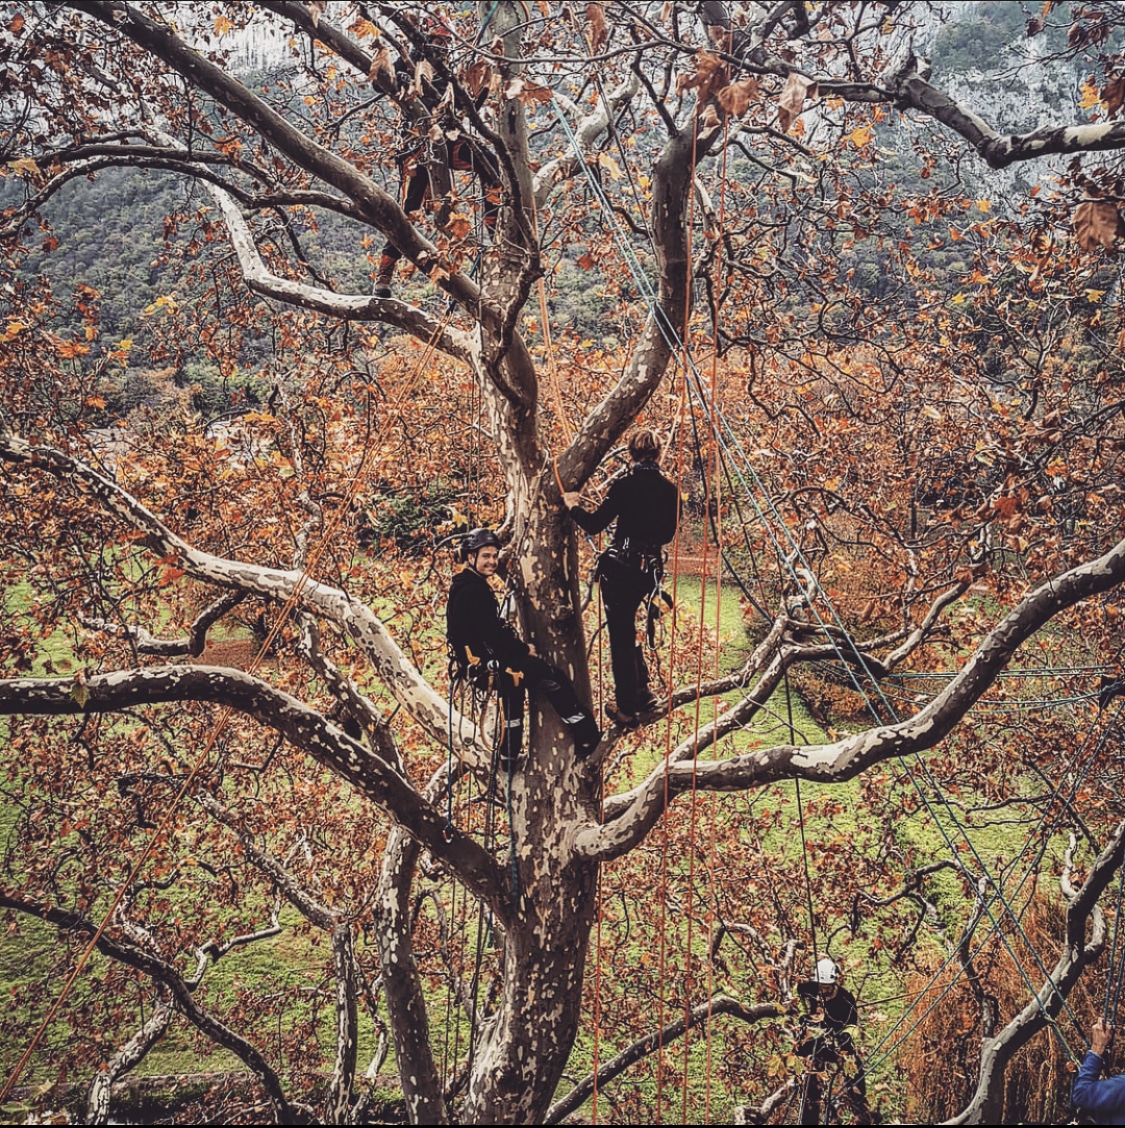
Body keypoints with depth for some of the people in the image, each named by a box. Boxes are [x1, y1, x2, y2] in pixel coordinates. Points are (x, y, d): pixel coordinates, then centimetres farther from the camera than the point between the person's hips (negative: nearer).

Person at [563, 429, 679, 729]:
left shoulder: (625, 485, -13)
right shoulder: (670, 490, 2)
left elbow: (594, 524, -11)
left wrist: (573, 505, 7)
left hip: (620, 565, -5)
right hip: (651, 569, 5)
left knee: (620, 634, 4)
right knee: (626, 626, 25)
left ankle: (627, 709, 10)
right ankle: (641, 691, 28)